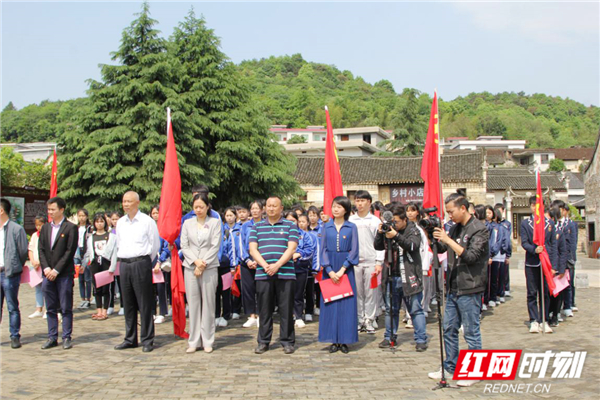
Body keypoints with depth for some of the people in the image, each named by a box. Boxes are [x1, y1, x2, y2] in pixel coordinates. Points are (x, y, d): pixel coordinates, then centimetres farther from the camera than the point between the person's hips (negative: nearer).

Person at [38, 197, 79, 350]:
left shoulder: (71, 227, -4)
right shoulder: (45, 227, 13)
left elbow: (70, 251, -10)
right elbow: (41, 249, 10)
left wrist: (56, 270, -13)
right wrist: (46, 268, -5)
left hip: (64, 274, -5)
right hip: (48, 273, 5)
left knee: (66, 308, 1)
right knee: (51, 308, 9)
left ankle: (66, 338, 7)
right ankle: (52, 338, 15)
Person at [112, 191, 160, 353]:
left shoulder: (147, 221, -4)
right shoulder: (120, 222, 13)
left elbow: (155, 244, 1)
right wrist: (121, 260, 16)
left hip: (141, 263, -5)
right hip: (124, 265, 5)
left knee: (145, 304, -3)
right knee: (128, 303, 10)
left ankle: (147, 340, 3)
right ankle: (130, 339, 18)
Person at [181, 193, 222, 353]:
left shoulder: (215, 222, 4)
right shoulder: (187, 223, 11)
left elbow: (215, 246, -3)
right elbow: (184, 245, 6)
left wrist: (203, 264, -10)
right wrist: (195, 261, -9)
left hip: (209, 268, -2)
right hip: (190, 268, 2)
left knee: (208, 304, -1)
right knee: (193, 303, 2)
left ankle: (207, 341, 7)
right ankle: (194, 341, 9)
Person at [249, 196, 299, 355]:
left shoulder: (290, 226, 8)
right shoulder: (257, 227, 14)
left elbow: (291, 248, -2)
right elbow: (252, 248, 4)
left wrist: (277, 265, -14)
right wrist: (265, 265, -11)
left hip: (285, 274, -1)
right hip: (263, 274, 2)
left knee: (286, 309, 0)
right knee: (264, 310, 5)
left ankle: (287, 341, 9)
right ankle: (263, 341, 13)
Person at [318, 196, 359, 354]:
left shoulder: (351, 227, 1)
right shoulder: (326, 227, 6)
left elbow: (354, 250, -3)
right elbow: (323, 249, 3)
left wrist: (342, 270, -12)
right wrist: (330, 270, -9)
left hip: (346, 268, -1)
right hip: (329, 268, 1)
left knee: (346, 303, -1)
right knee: (330, 303, 1)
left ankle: (344, 340, 6)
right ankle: (333, 340, 7)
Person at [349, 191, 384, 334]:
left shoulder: (375, 221, 6)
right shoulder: (350, 221, 9)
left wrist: (379, 262, -4)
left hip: (371, 261, -1)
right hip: (354, 261, 1)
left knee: (371, 292, 0)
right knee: (357, 292, 3)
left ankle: (369, 320, 7)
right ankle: (359, 320, 10)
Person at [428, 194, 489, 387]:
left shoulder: (479, 229, -11)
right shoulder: (455, 228, 12)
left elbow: (471, 256, -21)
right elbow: (440, 249, 18)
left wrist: (448, 240, -21)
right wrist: (432, 236, 0)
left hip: (469, 288, -8)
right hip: (453, 287, 8)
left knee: (471, 331, 1)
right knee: (449, 329, 14)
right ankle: (450, 367, 25)